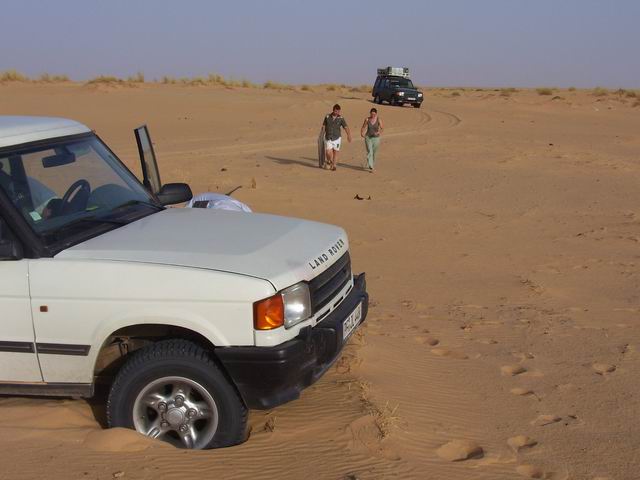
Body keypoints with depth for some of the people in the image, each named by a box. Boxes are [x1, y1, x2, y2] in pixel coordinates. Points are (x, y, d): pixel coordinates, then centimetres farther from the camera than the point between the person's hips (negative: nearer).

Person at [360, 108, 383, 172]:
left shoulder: (378, 120, -10)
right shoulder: (367, 119, -6)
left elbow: (382, 128, -13)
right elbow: (363, 127, 1)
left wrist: (379, 132, -33)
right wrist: (362, 133, -17)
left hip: (376, 138, 0)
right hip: (368, 137, 0)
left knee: (374, 153, 14)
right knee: (369, 152, -13)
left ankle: (371, 165, 37)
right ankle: (370, 168, -19)